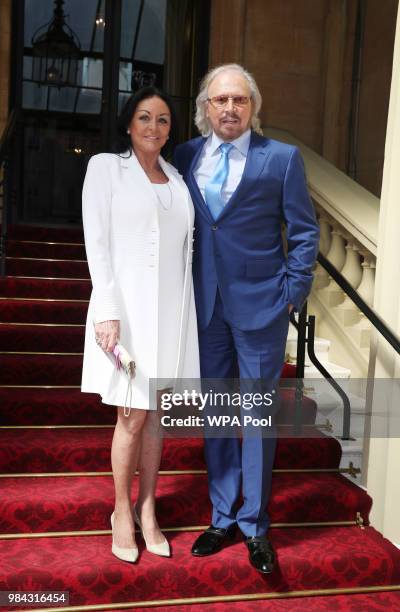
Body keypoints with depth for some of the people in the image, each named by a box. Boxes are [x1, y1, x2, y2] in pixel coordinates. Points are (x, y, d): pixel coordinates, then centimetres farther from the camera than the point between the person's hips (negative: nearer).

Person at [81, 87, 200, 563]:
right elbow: (97, 242, -7)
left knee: (155, 414, 10)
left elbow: (185, 244, 14)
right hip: (127, 307, -4)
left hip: (171, 309, 4)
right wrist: (108, 313, -15)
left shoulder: (176, 179, 14)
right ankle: (122, 512, 21)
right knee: (132, 417, 0)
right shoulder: (105, 167, 0)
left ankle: (148, 511, 24)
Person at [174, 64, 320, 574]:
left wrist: (292, 293, -6)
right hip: (204, 304, 3)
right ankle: (223, 518, 29)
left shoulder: (282, 158, -3)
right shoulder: (186, 156, 5)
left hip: (260, 305, -3)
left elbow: (304, 231, 0)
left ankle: (255, 526, 24)